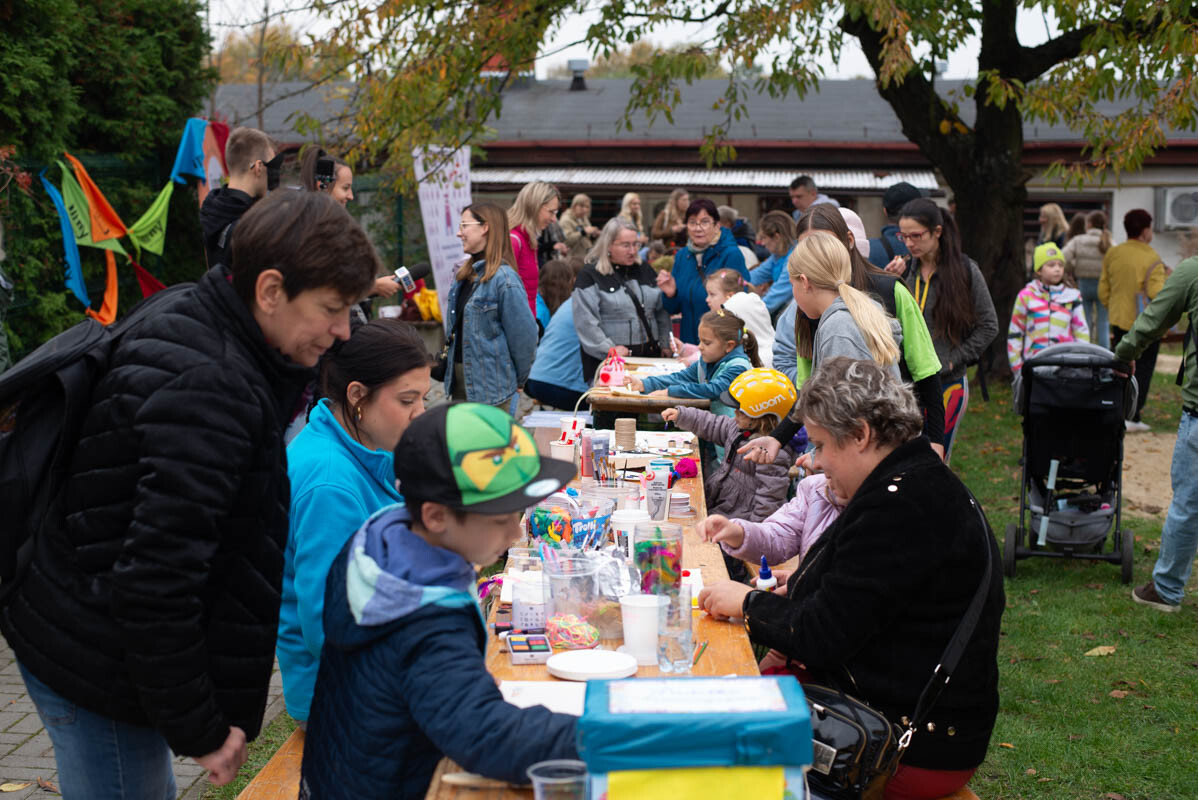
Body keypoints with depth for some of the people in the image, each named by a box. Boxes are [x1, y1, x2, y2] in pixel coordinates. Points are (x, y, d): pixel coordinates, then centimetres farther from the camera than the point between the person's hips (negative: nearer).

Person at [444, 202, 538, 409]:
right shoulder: (463, 274, 10)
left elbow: (523, 335, -14)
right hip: (460, 377, 8)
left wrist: (518, 379, -3)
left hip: (488, 386, -8)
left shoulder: (504, 279, -17)